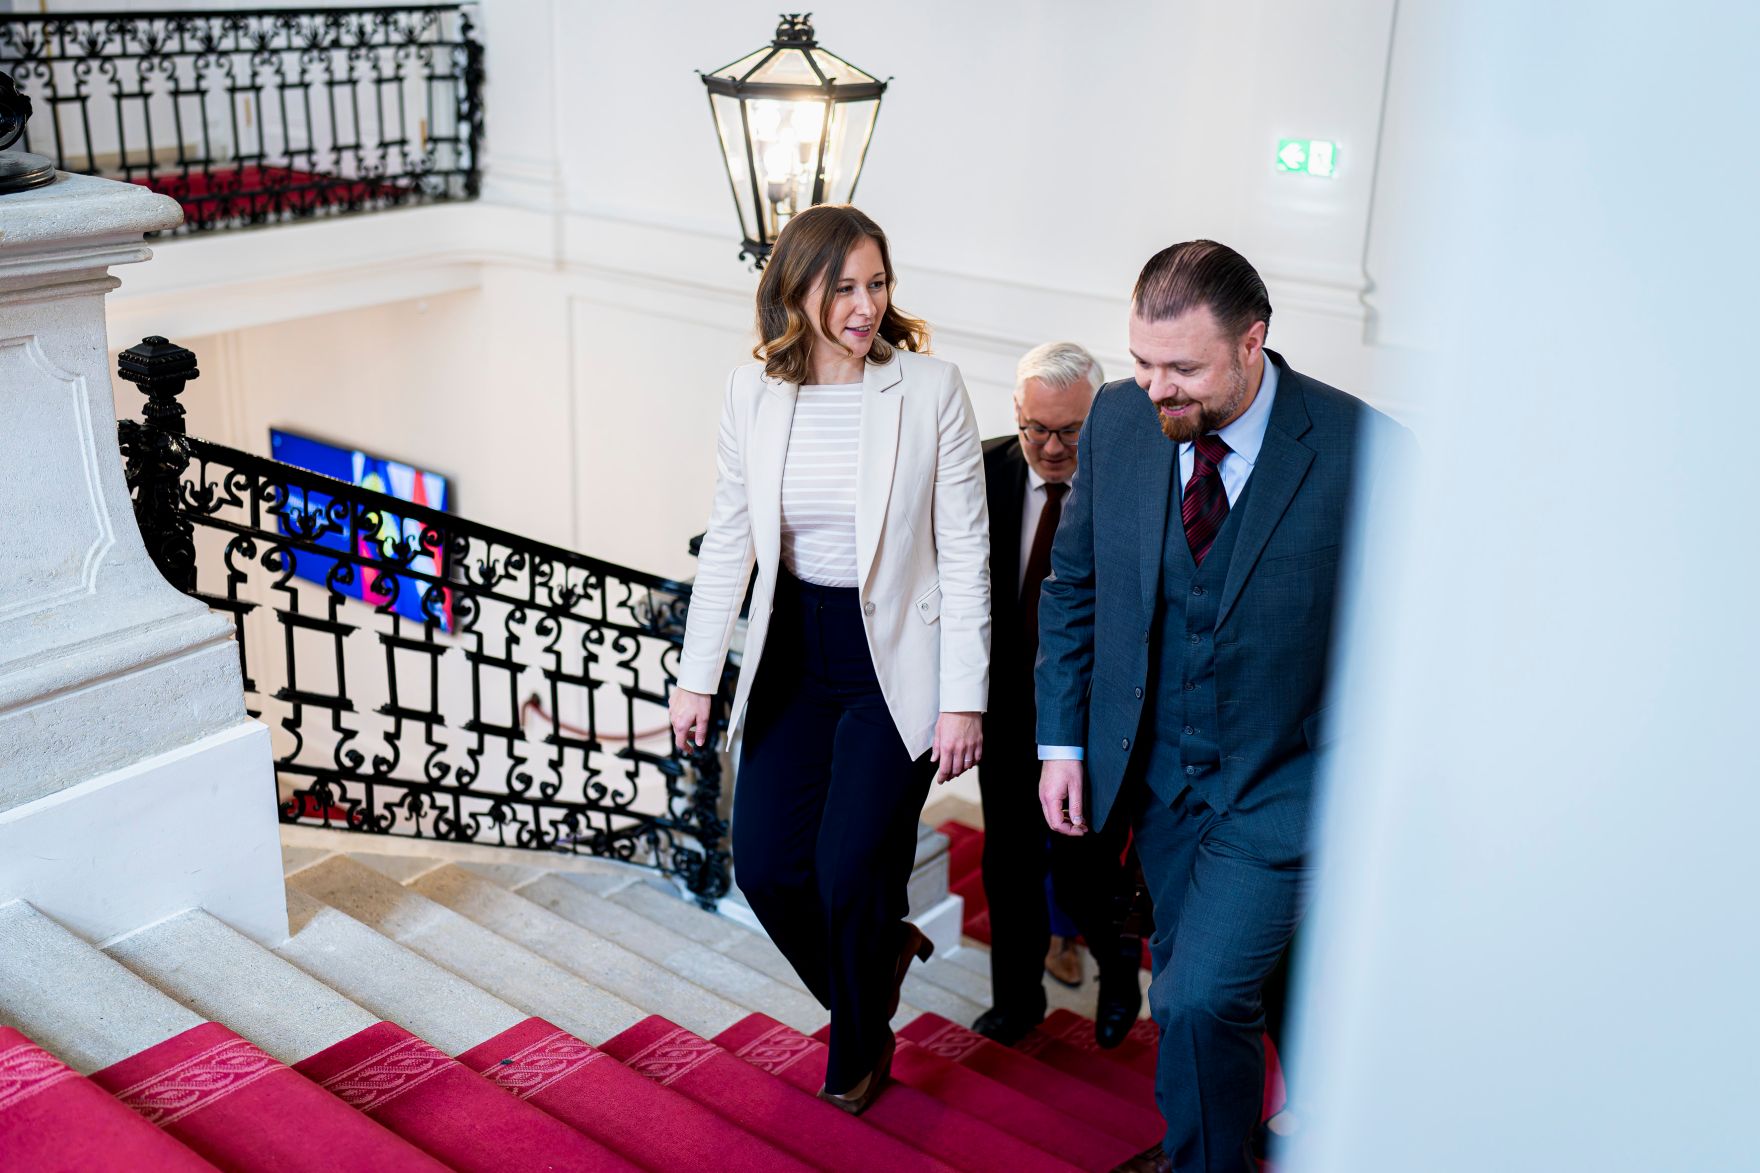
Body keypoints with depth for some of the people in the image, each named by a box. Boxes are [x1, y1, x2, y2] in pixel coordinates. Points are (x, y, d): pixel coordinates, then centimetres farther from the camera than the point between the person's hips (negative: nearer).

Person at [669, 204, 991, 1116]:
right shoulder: (752, 393, -3)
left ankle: (858, 1054, 27)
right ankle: (882, 952, 35)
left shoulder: (931, 389, -12)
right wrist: (695, 677, 3)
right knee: (764, 862, 2)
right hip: (793, 655, 4)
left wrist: (963, 699, -12)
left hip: (895, 659, -3)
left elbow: (965, 553, -9)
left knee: (851, 871, -4)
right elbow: (727, 543, 4)